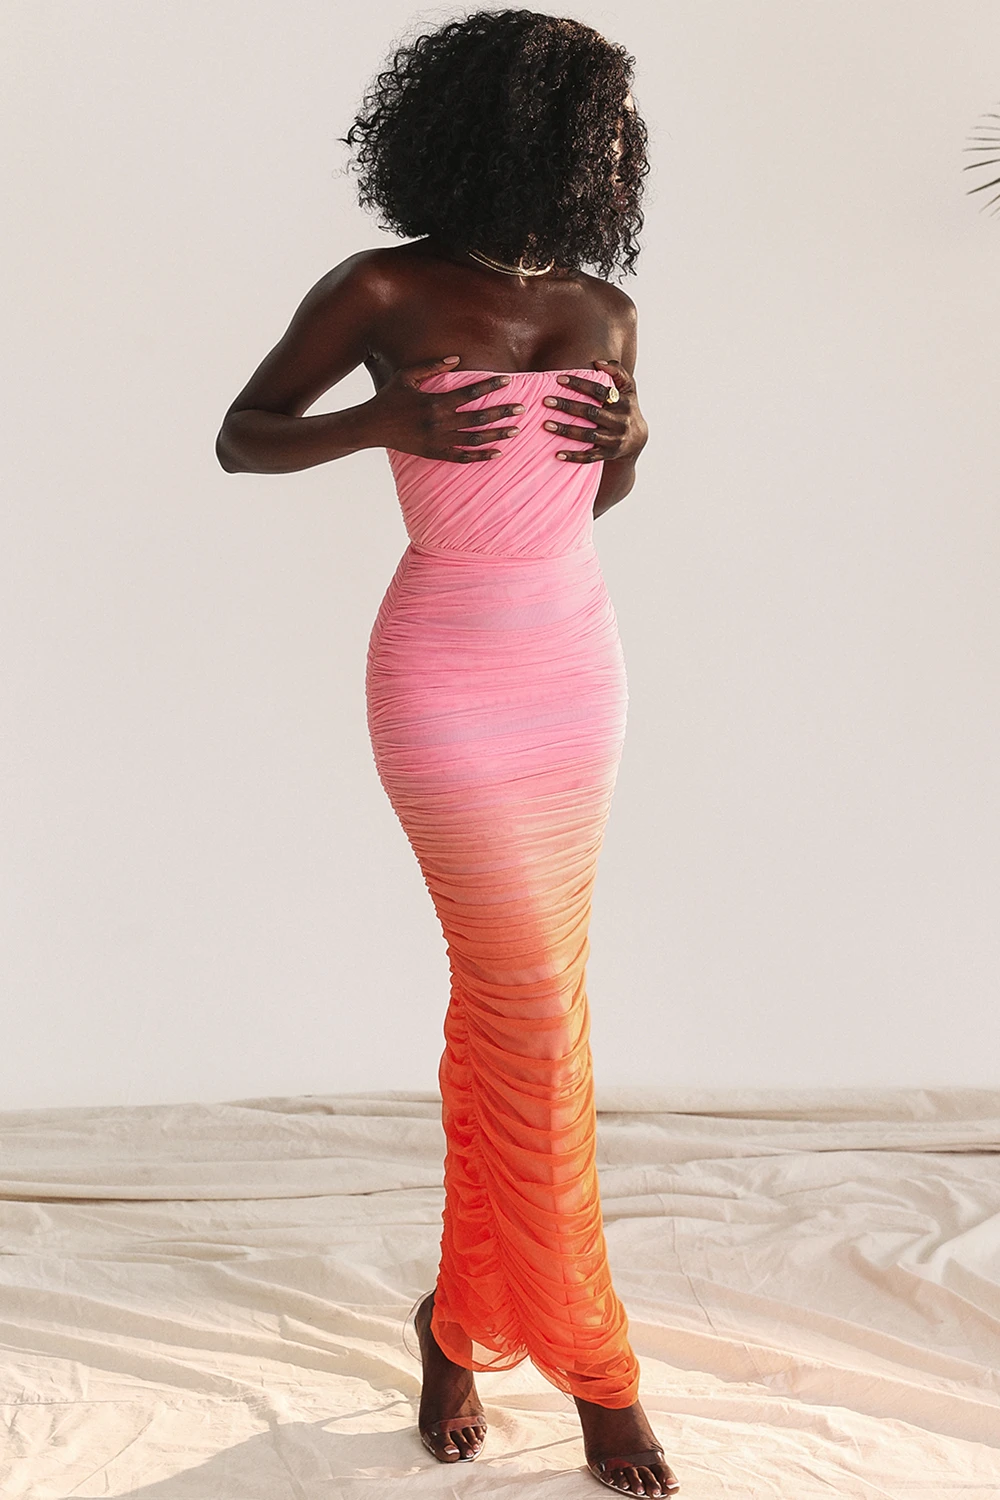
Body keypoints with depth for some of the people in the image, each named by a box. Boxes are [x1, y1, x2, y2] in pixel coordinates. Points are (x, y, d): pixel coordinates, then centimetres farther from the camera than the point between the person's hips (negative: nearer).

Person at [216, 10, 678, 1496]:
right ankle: (595, 1369, 14)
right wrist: (380, 421, -17)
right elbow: (241, 439, 0)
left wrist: (631, 440, -3)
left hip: (580, 665, 5)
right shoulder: (385, 291, -8)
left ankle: (465, 1317, 27)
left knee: (502, 1000, 11)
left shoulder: (605, 310, 6)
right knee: (537, 1010, -1)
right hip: (450, 677, -5)